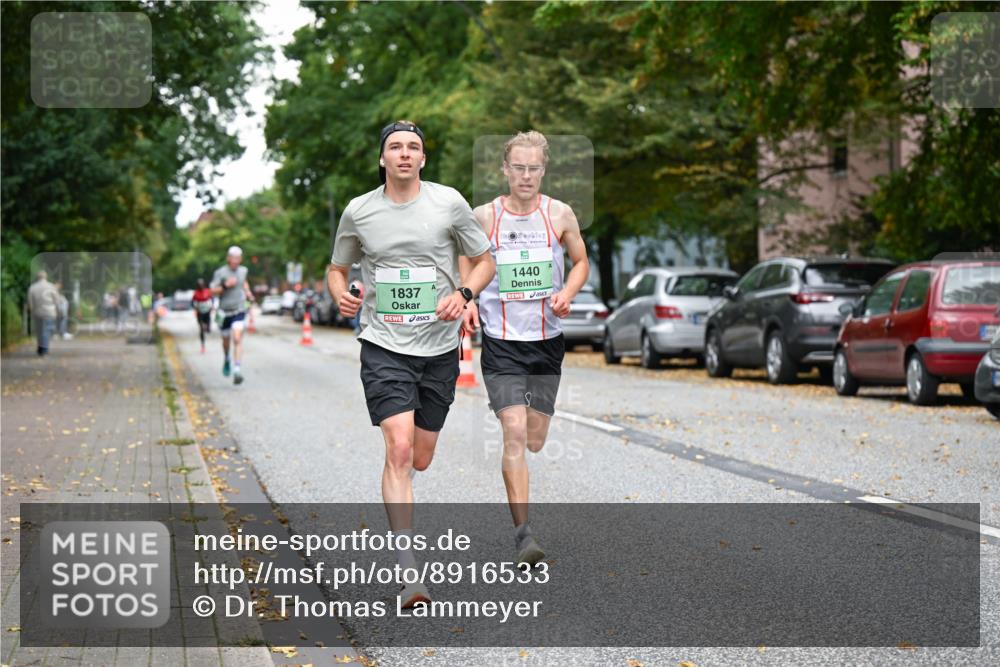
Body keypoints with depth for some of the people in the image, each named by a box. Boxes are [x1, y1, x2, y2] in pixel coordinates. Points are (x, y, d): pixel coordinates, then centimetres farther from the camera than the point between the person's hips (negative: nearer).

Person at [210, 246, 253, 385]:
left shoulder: (243, 270, 5)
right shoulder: (220, 272, -9)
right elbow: (212, 291, -13)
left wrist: (248, 292, 12)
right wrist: (225, 285, -26)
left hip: (239, 311, 1)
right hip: (224, 312, -1)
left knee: (237, 339, -17)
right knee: (226, 340, 16)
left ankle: (237, 371, -25)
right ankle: (227, 360, 49)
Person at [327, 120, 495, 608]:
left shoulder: (449, 202, -1)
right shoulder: (358, 211, 1)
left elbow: (484, 262, 8)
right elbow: (337, 268, 15)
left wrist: (462, 294, -11)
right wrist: (341, 295, -7)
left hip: (439, 348, 2)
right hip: (384, 348, -1)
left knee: (419, 461, 10)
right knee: (399, 449, -18)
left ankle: (393, 498, 49)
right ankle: (407, 571, -17)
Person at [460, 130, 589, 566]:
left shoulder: (559, 215, 1)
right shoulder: (483, 217, -3)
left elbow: (581, 262, 13)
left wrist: (567, 293, -6)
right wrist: (467, 302, -9)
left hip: (547, 340, 3)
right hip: (501, 341, -2)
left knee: (535, 442, 8)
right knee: (515, 433, -16)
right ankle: (523, 534, -14)